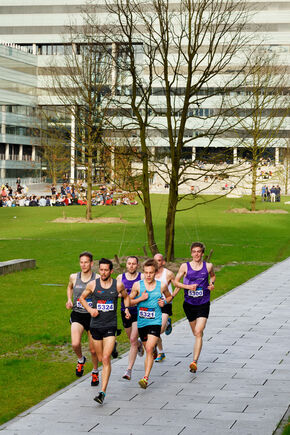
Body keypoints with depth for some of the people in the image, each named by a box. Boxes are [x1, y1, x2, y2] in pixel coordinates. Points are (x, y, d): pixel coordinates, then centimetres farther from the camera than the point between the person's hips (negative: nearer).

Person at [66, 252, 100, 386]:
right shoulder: (74, 277, 1)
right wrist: (69, 300, 8)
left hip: (92, 316, -1)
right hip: (77, 315, 1)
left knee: (94, 350, 6)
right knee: (75, 344, -21)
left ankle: (95, 372, 33)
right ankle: (80, 360, 13)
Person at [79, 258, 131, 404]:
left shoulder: (118, 285, -1)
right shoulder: (93, 284, -1)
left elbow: (126, 297, 19)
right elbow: (82, 298, 14)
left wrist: (126, 309, 1)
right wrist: (90, 309, -3)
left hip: (110, 326, -2)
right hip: (96, 326, 2)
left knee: (106, 358, -14)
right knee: (100, 358, 12)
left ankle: (103, 392, -16)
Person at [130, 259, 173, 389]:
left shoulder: (161, 286, -1)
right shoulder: (137, 285, -2)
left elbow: (169, 296, 18)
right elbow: (129, 302, 6)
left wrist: (164, 302, -3)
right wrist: (140, 299, -11)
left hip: (155, 321, -2)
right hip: (141, 322, 2)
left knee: (149, 349, -18)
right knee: (148, 350, 12)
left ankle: (145, 378, -21)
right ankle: (146, 376, 26)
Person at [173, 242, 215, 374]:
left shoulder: (208, 266, -1)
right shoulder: (185, 266, -3)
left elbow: (213, 276, 21)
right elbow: (176, 282, 3)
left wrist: (212, 283, 0)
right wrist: (187, 286, -14)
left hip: (203, 305, -2)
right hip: (189, 304, 2)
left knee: (198, 333, -15)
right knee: (196, 333, 16)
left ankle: (194, 362, -21)